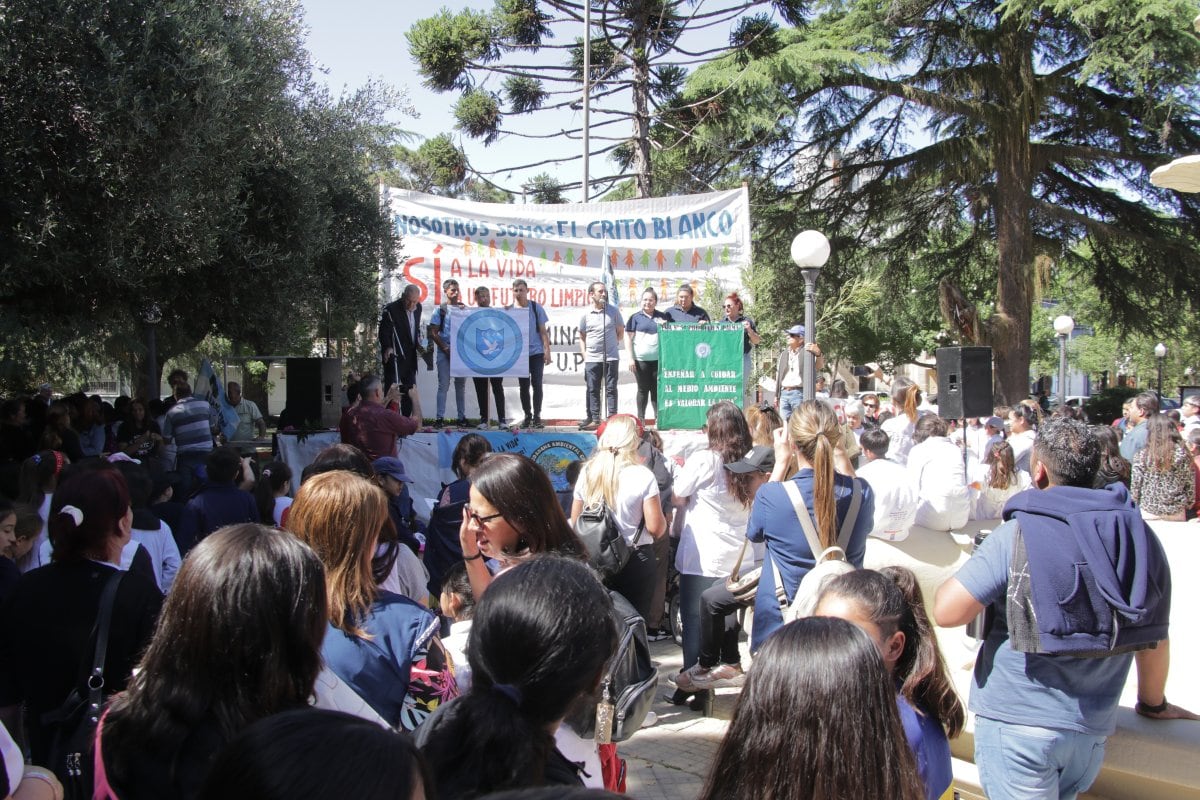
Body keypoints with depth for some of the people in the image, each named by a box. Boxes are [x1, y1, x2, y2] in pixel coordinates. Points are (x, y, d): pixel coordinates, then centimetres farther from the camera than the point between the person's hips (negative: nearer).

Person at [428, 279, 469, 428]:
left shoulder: (465, 309, 8)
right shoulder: (440, 310, 2)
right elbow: (433, 333, -2)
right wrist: (445, 348, -9)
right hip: (445, 352, -2)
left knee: (461, 385, 7)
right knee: (443, 385, -4)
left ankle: (462, 417, 12)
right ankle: (440, 418, -2)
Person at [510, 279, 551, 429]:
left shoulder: (536, 307, 1)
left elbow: (543, 331, 3)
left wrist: (547, 350, -3)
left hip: (536, 352, -1)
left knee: (536, 384, -3)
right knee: (524, 386, 6)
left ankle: (537, 416, 6)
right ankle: (527, 416, 16)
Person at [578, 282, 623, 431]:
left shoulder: (613, 311, 3)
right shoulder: (586, 314, 4)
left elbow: (620, 333, 10)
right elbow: (582, 337, 11)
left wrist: (611, 344, 3)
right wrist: (584, 354, 3)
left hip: (610, 357, -1)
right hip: (592, 358, 1)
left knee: (611, 389, 0)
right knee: (593, 390, 4)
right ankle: (594, 420, 9)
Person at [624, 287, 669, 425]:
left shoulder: (662, 317, 11)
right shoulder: (635, 317, 3)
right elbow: (628, 338, 1)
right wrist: (631, 358, -6)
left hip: (658, 359, 2)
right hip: (641, 360, -2)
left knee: (657, 389, 3)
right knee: (643, 389, 4)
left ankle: (659, 417, 10)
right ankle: (641, 419, 12)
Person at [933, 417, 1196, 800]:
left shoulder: (1019, 534, -15)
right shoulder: (1141, 536, 0)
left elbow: (946, 611, -19)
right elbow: (1155, 639, 9)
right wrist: (1153, 704, 27)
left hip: (1018, 724, -5)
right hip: (1094, 729, 6)